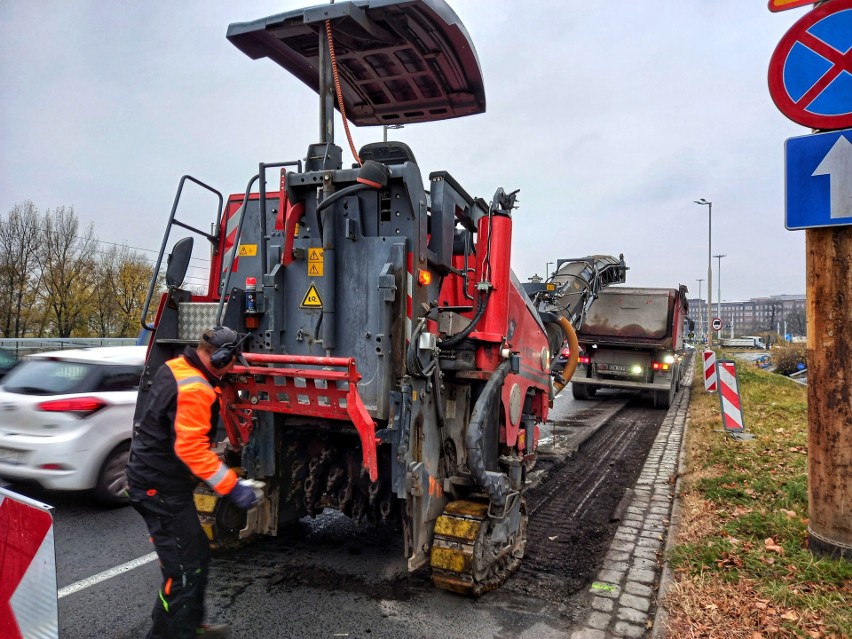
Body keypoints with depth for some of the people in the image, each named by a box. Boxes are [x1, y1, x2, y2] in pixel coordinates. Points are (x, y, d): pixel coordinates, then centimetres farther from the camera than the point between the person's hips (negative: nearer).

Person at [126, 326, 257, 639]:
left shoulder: (175, 367, 6)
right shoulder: (195, 389, -26)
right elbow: (192, 448, -30)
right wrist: (232, 486, -27)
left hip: (152, 476, 11)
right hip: (161, 488, -11)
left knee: (197, 554, 19)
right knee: (184, 569, -3)